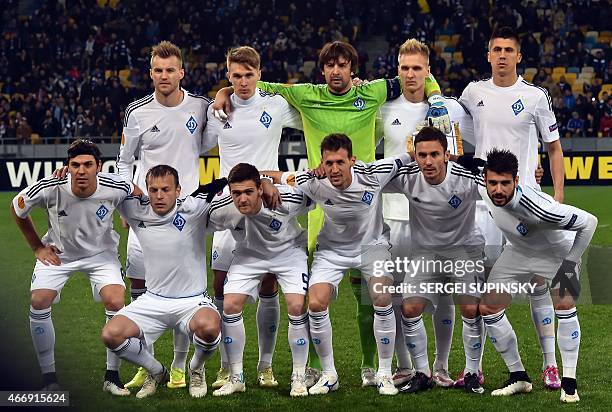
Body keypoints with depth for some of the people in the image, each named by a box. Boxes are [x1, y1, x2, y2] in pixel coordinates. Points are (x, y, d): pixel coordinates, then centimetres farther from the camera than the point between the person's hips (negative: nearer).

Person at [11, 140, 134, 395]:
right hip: (58, 253, 0)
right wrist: (37, 247, -1)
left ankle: (112, 377, -4)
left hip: (101, 252, 0)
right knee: (38, 302, -19)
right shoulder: (49, 189, -28)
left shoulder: (115, 188, -27)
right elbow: (17, 209, -5)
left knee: (115, 302, -21)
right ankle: (49, 379, -3)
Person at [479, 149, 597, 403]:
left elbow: (589, 222, -30)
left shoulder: (539, 208, -42)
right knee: (488, 308, -3)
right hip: (518, 252, 5)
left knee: (564, 303, -26)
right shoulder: (480, 188, -27)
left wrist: (570, 264, -30)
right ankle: (518, 377, 10)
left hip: (556, 252, -5)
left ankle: (569, 382, -15)